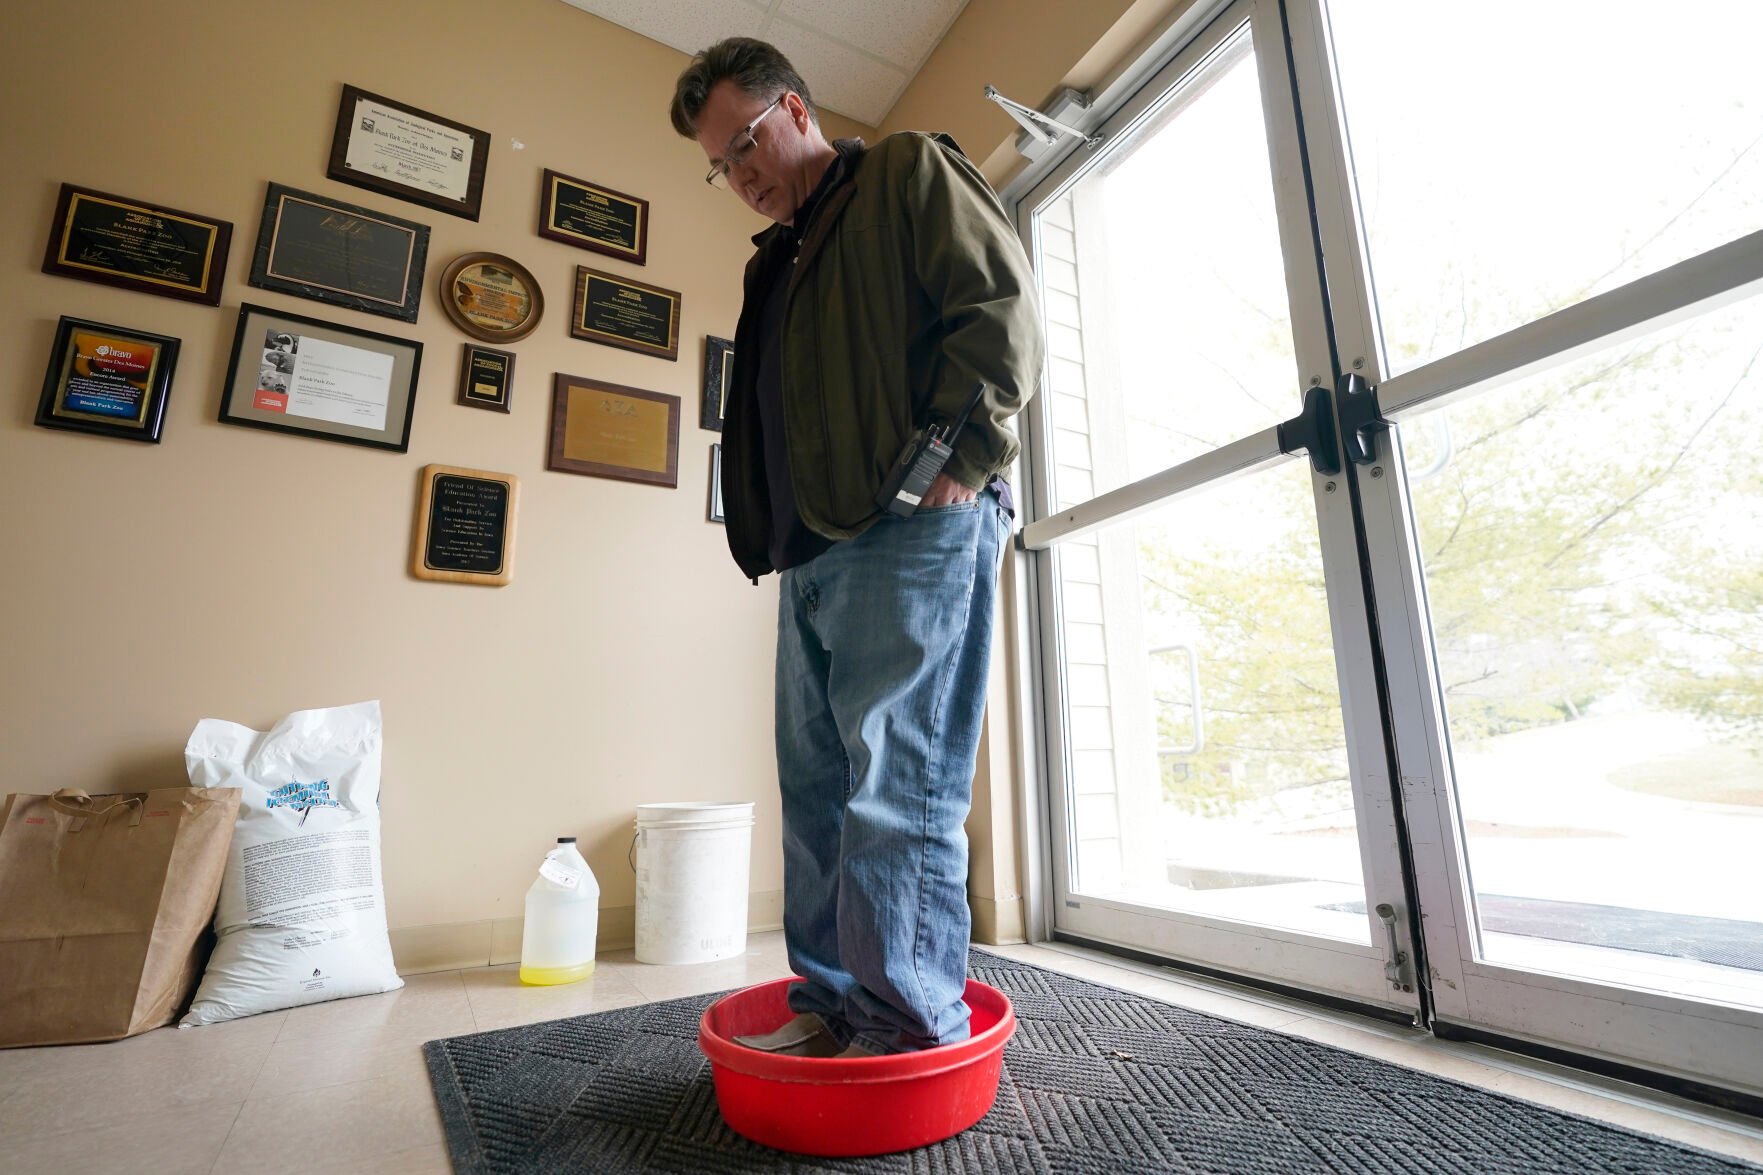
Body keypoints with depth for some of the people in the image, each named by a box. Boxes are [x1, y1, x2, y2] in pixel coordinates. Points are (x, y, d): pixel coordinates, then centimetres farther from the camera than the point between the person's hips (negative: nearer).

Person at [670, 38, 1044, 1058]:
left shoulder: (911, 174, 10)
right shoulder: (777, 263, 31)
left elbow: (1003, 309, -5)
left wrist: (958, 458, -14)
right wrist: (773, 539, 17)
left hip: (914, 536, -8)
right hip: (811, 554, 9)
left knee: (898, 794, -9)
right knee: (818, 793, 9)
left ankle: (916, 1031, 6)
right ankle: (833, 1008, 22)